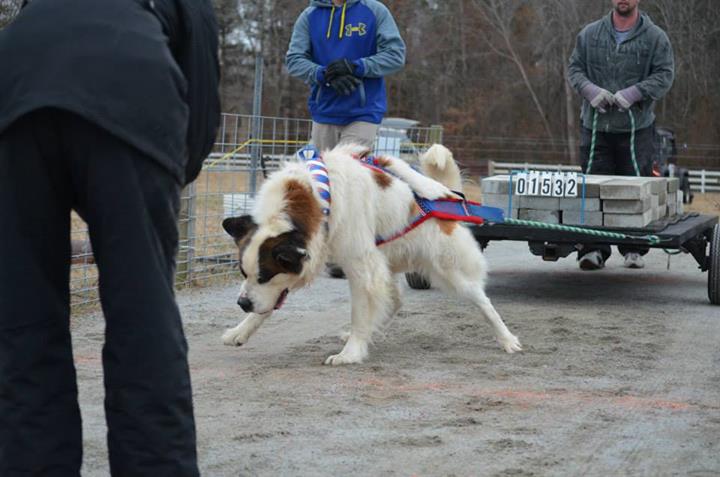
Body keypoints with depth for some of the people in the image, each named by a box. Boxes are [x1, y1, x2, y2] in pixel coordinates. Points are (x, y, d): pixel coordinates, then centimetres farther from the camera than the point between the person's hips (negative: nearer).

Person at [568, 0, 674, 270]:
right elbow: (574, 68, 10)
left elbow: (664, 75, -2)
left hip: (637, 128, -1)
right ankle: (594, 248, 0)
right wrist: (590, 90, -10)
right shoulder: (590, 34, 9)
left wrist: (633, 94, -16)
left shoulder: (655, 37, 3)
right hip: (595, 126, 1)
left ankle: (634, 249, 11)